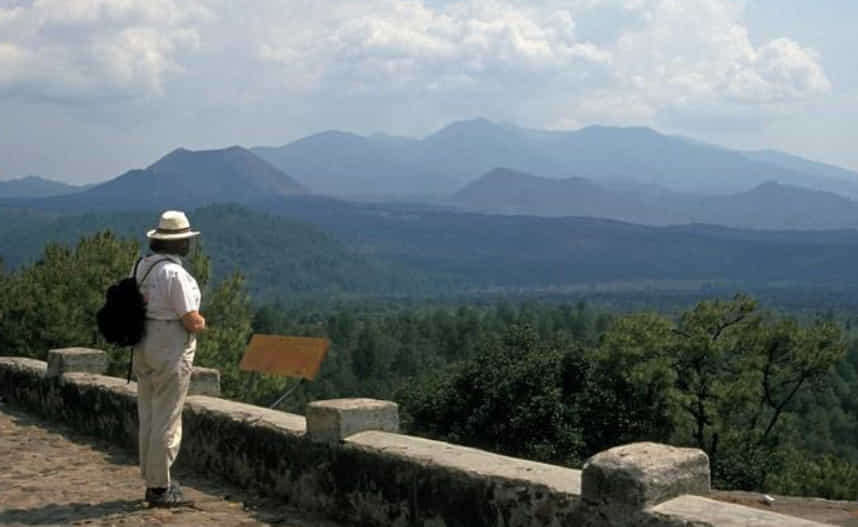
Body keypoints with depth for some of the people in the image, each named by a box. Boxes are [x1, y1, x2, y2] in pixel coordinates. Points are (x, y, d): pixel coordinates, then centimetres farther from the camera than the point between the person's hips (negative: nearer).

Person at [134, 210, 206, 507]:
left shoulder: (143, 266, 7)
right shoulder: (174, 273, -19)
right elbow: (193, 322, -19)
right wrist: (201, 322, 4)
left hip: (144, 346, 9)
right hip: (171, 351, -9)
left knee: (149, 416, 14)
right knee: (166, 419, -1)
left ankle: (153, 481, 25)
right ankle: (160, 488, 5)